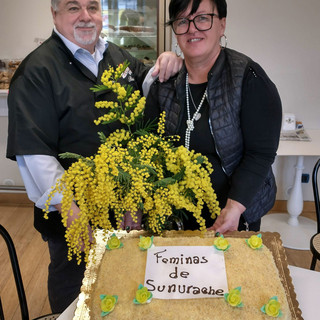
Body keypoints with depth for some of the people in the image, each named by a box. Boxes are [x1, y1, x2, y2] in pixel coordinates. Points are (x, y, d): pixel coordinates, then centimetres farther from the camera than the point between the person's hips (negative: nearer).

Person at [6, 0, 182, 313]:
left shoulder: (116, 55, 6)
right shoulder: (37, 70, -15)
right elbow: (34, 152, -21)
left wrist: (164, 67, -1)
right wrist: (70, 212, -27)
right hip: (70, 210, -6)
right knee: (74, 282, 14)